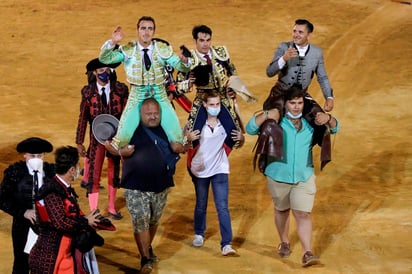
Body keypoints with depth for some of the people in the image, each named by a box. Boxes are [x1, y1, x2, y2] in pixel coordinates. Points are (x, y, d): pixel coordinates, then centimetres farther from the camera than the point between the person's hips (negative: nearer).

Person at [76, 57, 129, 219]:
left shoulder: (121, 89, -7)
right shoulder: (87, 92, -8)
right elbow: (83, 118, -4)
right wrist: (79, 142, -4)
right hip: (97, 137, -1)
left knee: (114, 173, 14)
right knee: (94, 174, 0)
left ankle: (111, 207, 29)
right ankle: (94, 211, 10)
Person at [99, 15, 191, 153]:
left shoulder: (163, 49, 0)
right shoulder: (128, 50, -3)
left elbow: (180, 67, -2)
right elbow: (104, 59, -9)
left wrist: (184, 60, -25)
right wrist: (112, 42, -24)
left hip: (160, 96, 1)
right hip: (137, 97, -1)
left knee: (176, 138, -5)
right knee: (123, 137, -9)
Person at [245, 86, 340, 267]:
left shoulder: (310, 123, 2)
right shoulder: (275, 123, -6)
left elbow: (334, 128, 8)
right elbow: (250, 129, -12)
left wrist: (328, 118, -16)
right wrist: (265, 116, -29)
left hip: (304, 178, 1)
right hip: (278, 177, -1)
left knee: (303, 214, -7)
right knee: (282, 211, 18)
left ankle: (307, 253, -9)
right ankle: (284, 242, 40)